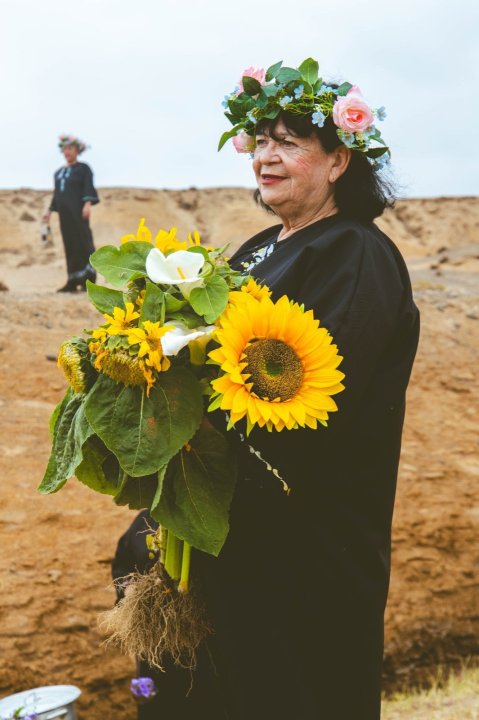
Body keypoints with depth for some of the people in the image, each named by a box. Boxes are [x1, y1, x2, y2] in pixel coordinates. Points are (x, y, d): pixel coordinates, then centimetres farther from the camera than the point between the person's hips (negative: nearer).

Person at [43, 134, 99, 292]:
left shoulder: (83, 168, 4)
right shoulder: (59, 173, 22)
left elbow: (88, 188, -9)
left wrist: (87, 204, -24)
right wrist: (49, 211, 18)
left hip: (78, 211, -6)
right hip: (64, 212, 6)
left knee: (83, 242, -11)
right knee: (69, 245, 3)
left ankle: (88, 279, -13)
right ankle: (73, 281, 3)